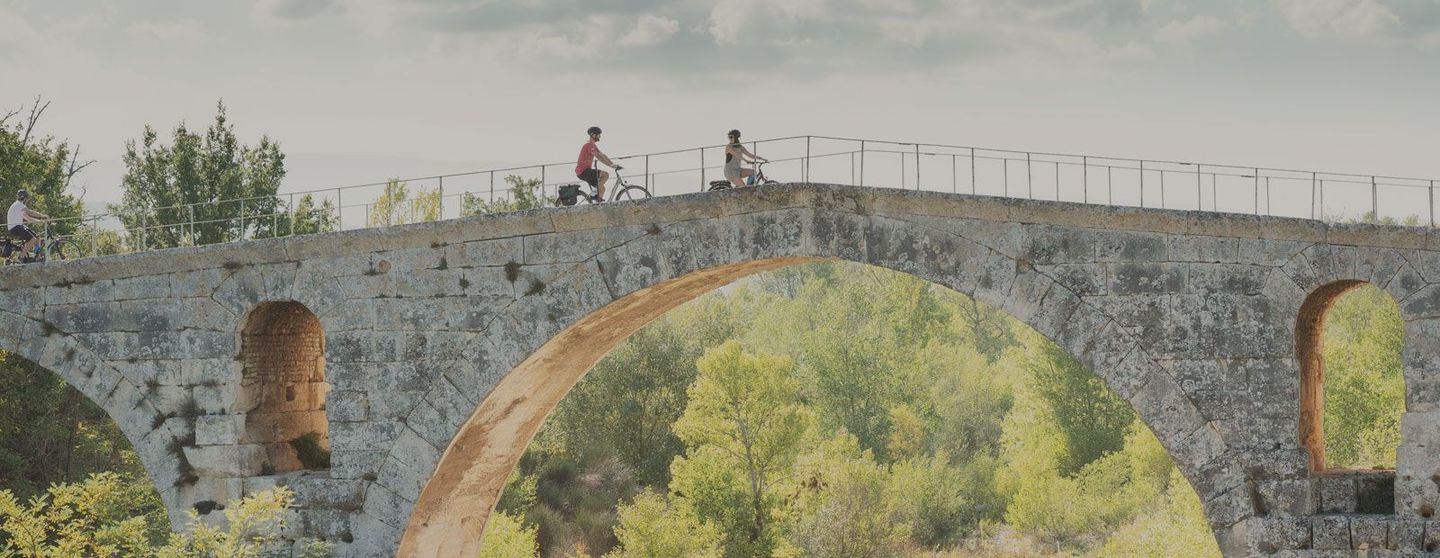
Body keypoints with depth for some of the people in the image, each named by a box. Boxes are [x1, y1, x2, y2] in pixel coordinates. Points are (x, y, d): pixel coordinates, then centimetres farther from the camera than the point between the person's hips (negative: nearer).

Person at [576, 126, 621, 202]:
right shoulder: (589, 145, -15)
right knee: (606, 175, -20)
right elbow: (599, 157, -24)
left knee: (602, 188, 8)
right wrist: (611, 165, -26)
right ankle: (596, 193, -17)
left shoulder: (593, 145, 18)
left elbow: (602, 156, 17)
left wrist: (614, 164, 7)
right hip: (583, 171, -10)